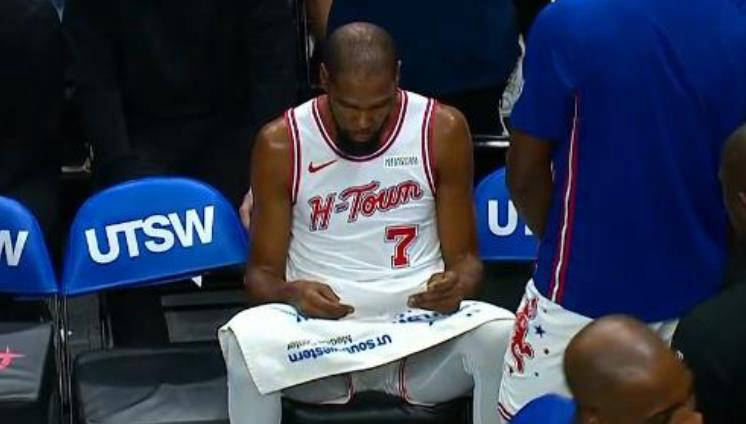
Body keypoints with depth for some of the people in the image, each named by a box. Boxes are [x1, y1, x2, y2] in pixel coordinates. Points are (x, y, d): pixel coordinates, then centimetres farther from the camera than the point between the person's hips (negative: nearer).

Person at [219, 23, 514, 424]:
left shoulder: (443, 131, -1)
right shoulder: (281, 143, -3)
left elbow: (464, 257, 5)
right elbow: (262, 271, 3)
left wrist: (459, 284, -20)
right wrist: (291, 294, -22)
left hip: (421, 322, 0)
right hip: (318, 327, 0)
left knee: (501, 336, -32)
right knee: (246, 340, -32)